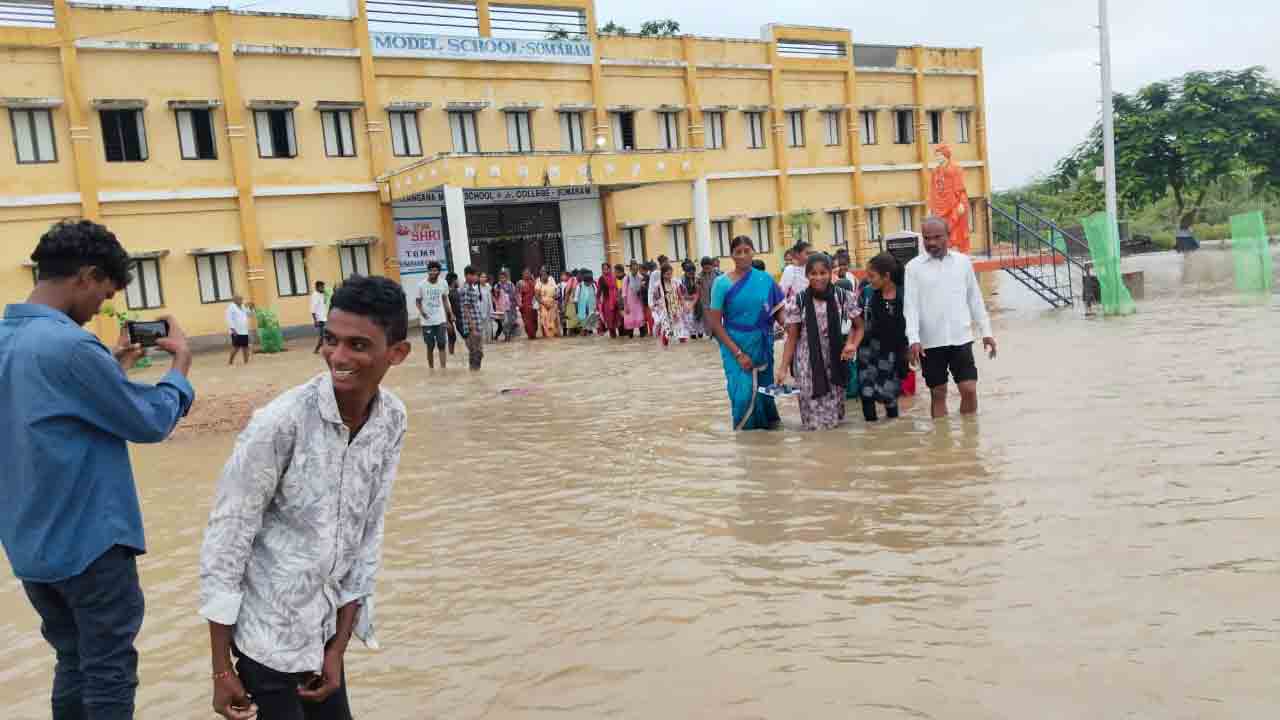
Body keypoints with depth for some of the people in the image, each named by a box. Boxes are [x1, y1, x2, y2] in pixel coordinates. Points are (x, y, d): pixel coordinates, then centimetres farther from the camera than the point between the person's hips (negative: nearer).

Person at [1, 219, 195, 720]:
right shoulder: (69, 345, -22)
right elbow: (151, 422, -15)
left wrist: (116, 366, 14)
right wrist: (181, 362, -1)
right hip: (88, 541, -8)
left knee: (73, 664, 19)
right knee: (109, 674, 5)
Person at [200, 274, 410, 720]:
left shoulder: (392, 421, -7)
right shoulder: (279, 424, -23)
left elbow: (369, 529, 0)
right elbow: (224, 542, -16)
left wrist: (339, 647, 1)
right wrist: (222, 669, -11)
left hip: (326, 623, 5)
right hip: (270, 631, -5)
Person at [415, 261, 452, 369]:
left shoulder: (443, 283, 0)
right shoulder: (421, 285, -8)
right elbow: (418, 301, -1)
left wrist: (450, 315, 9)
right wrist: (421, 311, -21)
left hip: (441, 320, 1)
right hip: (427, 322, -1)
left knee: (442, 345, -2)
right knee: (430, 347, 7)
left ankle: (443, 370, -2)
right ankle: (431, 370, 20)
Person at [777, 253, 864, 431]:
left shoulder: (844, 296, -2)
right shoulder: (797, 301, -4)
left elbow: (859, 327, 8)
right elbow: (792, 337, 1)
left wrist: (853, 345, -12)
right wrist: (783, 368, -5)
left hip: (835, 361, 1)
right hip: (807, 364, -1)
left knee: (834, 413, 8)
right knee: (814, 418, -1)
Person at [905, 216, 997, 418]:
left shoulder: (963, 261, 5)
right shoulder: (914, 267, -1)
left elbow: (975, 299, 12)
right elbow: (910, 305, -5)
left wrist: (986, 331, 10)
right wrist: (914, 339, -16)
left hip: (961, 338, 1)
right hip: (931, 341, -1)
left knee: (969, 390, -2)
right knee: (938, 394, 7)